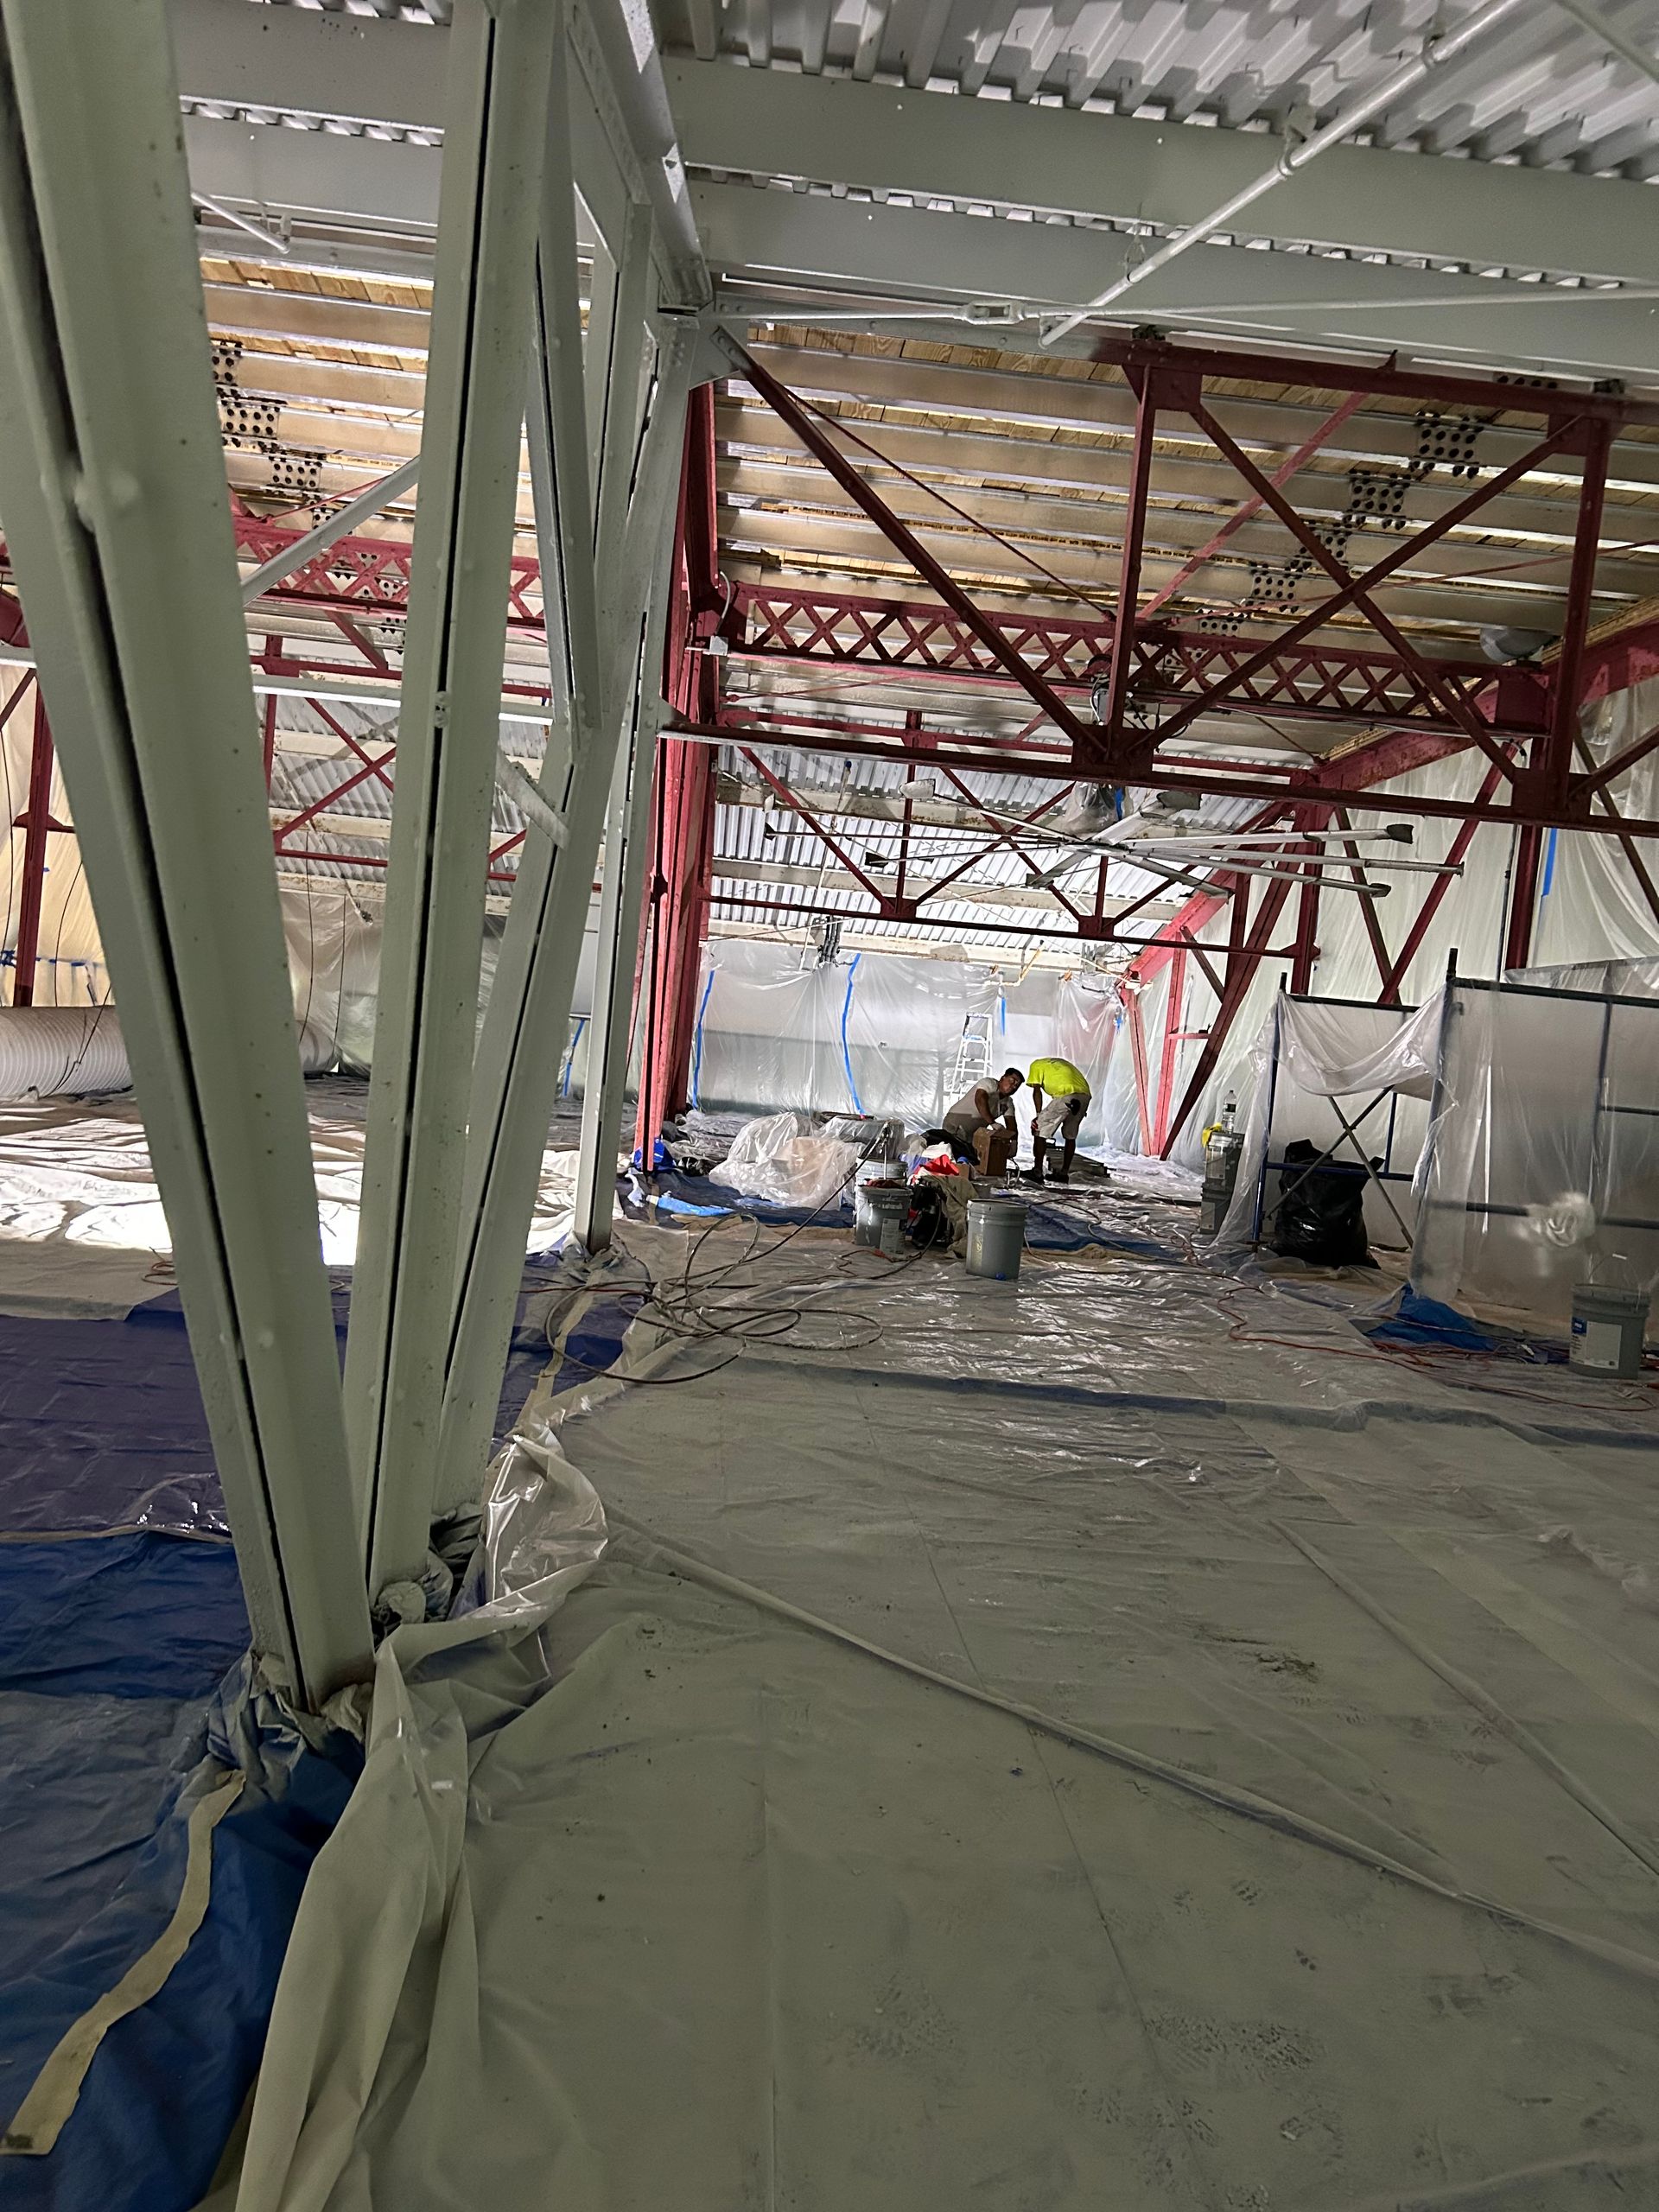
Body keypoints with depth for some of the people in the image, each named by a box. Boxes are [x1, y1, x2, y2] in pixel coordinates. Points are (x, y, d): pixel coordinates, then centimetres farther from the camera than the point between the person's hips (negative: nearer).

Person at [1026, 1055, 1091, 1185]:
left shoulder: (1036, 1065, 20)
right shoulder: (1061, 1063, 38)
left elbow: (1037, 1092, 6)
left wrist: (1038, 1115, 6)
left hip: (1066, 1095, -7)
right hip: (1084, 1095, 7)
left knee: (1039, 1131, 5)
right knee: (1070, 1136, 22)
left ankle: (1037, 1172, 4)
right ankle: (1064, 1173, 25)